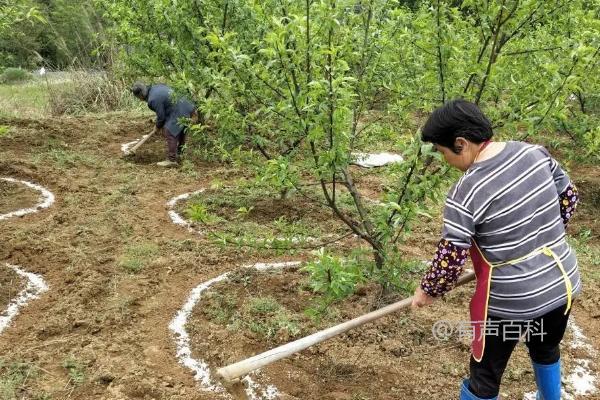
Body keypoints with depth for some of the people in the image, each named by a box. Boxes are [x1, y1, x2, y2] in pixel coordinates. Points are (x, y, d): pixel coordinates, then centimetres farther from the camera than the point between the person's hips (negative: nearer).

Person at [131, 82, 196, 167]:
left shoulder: (153, 99, -19)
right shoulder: (156, 87, 11)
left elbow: (161, 116, -11)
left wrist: (158, 126, 10)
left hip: (180, 113, -10)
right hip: (186, 108, 10)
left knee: (169, 133, -9)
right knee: (180, 133, 22)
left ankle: (171, 160, -8)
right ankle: (179, 154, 37)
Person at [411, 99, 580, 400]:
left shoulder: (465, 194, -23)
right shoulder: (534, 153, -6)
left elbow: (450, 259, -18)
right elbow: (569, 196, 8)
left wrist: (428, 291, 1)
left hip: (511, 301, -6)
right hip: (562, 283, 7)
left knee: (485, 373, 15)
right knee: (547, 350, 33)